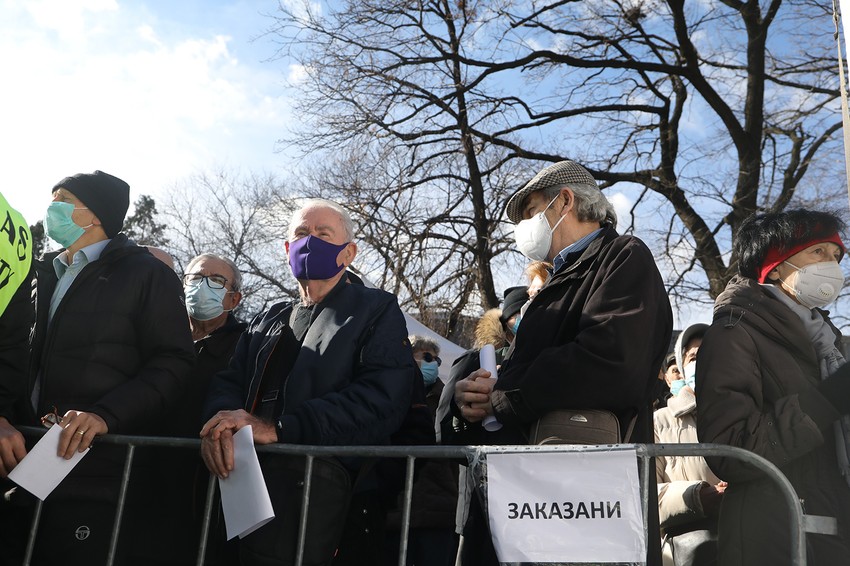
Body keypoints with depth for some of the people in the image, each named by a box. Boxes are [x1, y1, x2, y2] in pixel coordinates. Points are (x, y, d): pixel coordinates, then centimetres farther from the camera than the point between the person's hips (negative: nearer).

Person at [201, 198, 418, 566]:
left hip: (322, 493, -5)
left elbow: (383, 400, -12)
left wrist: (277, 429, -20)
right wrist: (224, 420, -16)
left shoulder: (376, 311, 3)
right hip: (245, 489, 5)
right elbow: (229, 383, 10)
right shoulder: (267, 322, 22)